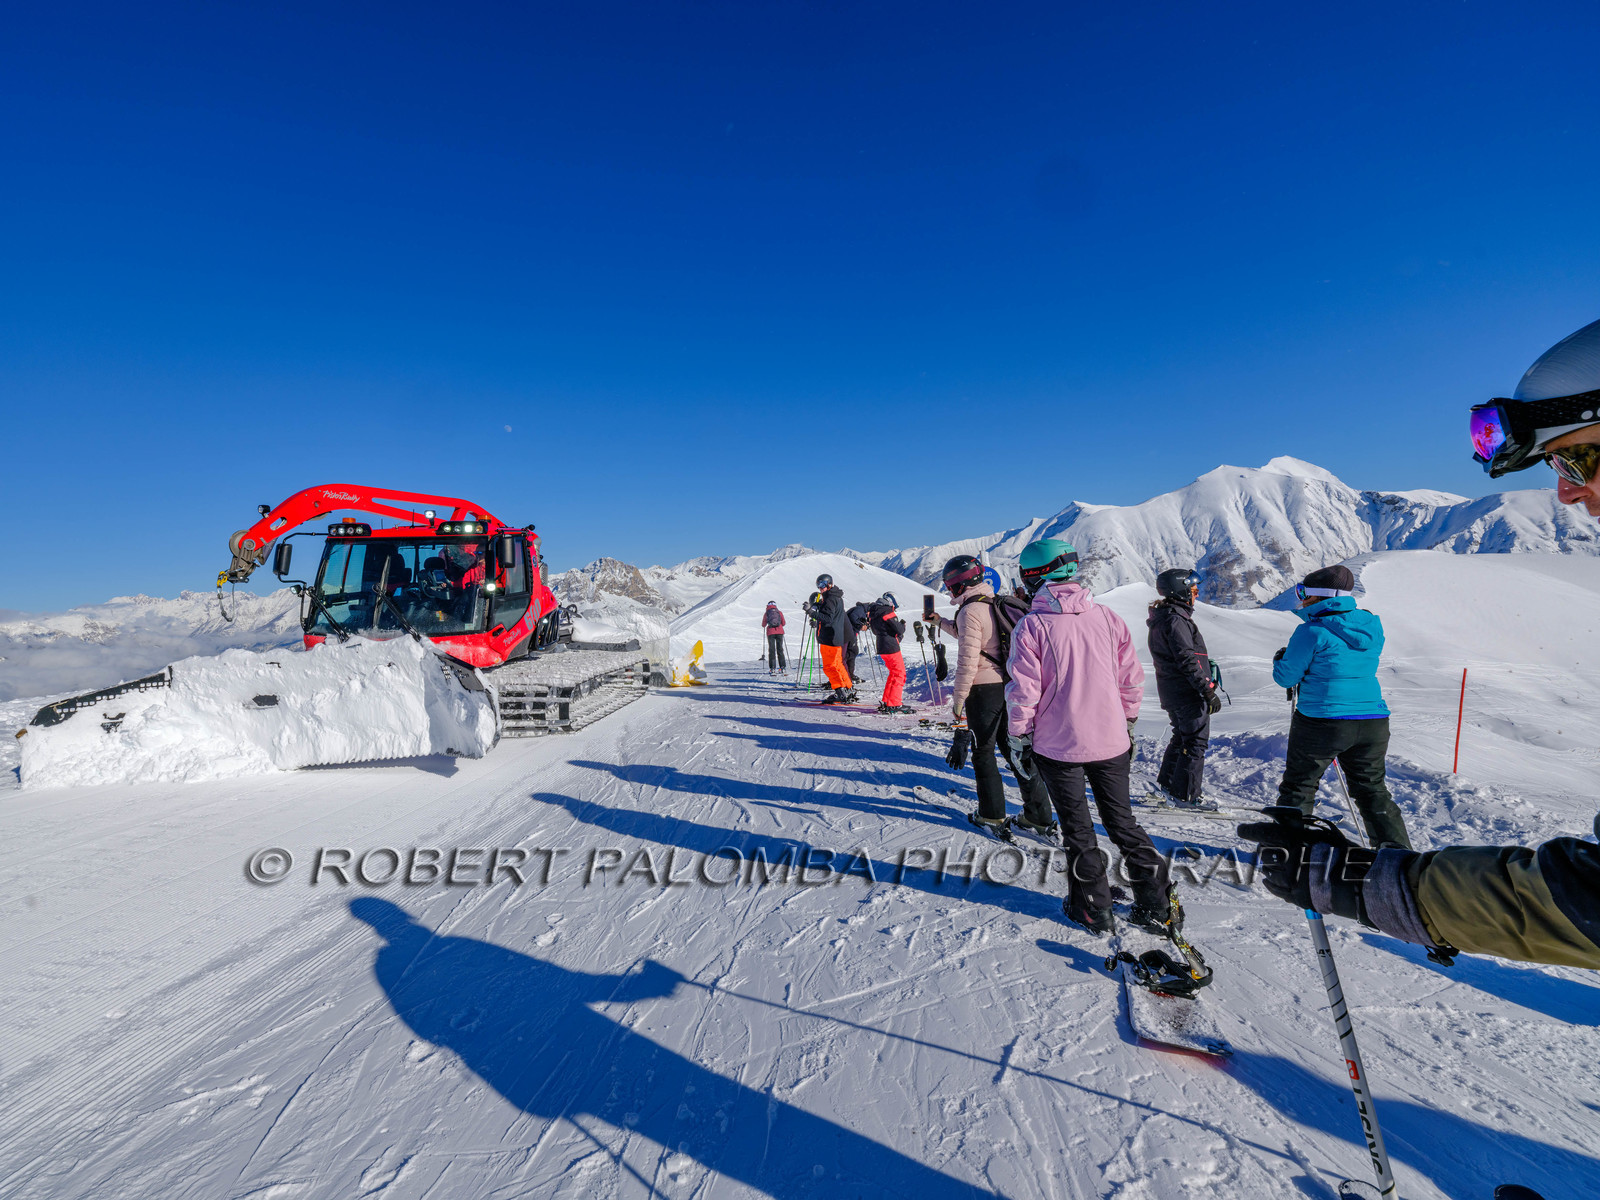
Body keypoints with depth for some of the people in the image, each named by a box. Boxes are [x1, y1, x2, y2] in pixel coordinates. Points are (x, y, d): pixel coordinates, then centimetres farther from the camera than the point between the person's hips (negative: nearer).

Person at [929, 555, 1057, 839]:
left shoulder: (970, 611, -15)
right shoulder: (995, 604, 12)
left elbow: (968, 661, -19)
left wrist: (958, 699, -11)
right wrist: (940, 622, 36)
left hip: (984, 689, -8)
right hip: (1009, 685, 8)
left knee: (983, 752, 7)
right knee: (1013, 748, 13)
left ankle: (992, 815, 17)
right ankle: (1039, 817, 17)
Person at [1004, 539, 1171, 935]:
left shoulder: (1031, 625, -14)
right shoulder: (1108, 617, -2)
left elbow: (1024, 691, -14)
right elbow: (1132, 679, 5)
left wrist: (1020, 737, 0)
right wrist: (1127, 724, 19)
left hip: (1058, 744, -4)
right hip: (1111, 741, 4)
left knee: (1077, 829, 13)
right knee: (1122, 821, 19)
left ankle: (1094, 910, 25)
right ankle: (1157, 907, 27)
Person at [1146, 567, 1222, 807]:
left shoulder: (1163, 618, 12)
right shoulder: (1176, 620, -20)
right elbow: (1187, 660, -24)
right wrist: (1208, 691, -21)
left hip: (1171, 691, 10)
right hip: (1187, 692, -10)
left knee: (1182, 736, 22)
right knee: (1196, 741, -1)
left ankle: (1166, 782, 31)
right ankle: (1185, 795, 6)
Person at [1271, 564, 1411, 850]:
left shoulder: (1313, 631, -13)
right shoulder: (1372, 626, 9)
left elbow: (1286, 677, -9)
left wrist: (1280, 659, 11)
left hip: (1321, 722, -6)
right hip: (1373, 722, 6)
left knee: (1299, 786, 7)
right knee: (1372, 789, 21)